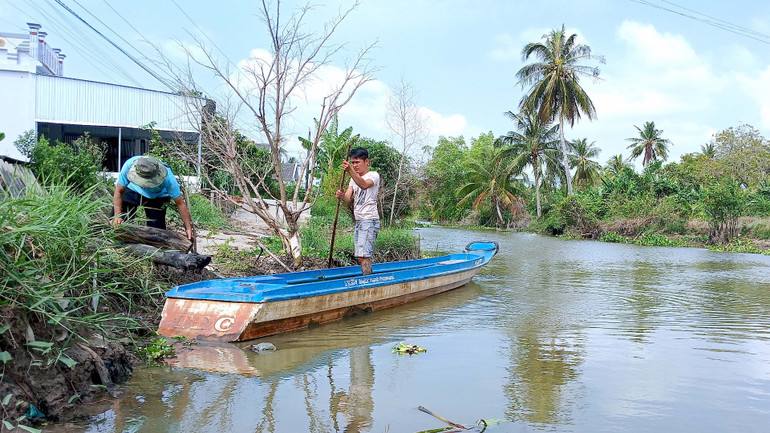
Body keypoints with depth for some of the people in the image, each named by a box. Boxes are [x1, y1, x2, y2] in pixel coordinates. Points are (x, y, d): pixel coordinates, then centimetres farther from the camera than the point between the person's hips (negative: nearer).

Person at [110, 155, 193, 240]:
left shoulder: (167, 178, -41)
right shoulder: (129, 165, -37)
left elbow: (180, 204, -33)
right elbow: (119, 192, -25)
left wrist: (188, 228, -34)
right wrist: (117, 216, -35)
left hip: (156, 197, -2)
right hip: (132, 190, 2)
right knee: (115, 222, -6)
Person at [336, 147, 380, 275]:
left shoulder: (373, 175, -4)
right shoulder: (354, 178, 19)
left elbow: (364, 185, -29)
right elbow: (348, 198, 6)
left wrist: (350, 171, -42)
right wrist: (342, 196, -18)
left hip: (369, 221, -8)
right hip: (359, 221, 8)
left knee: (364, 255, -16)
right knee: (360, 257, 9)